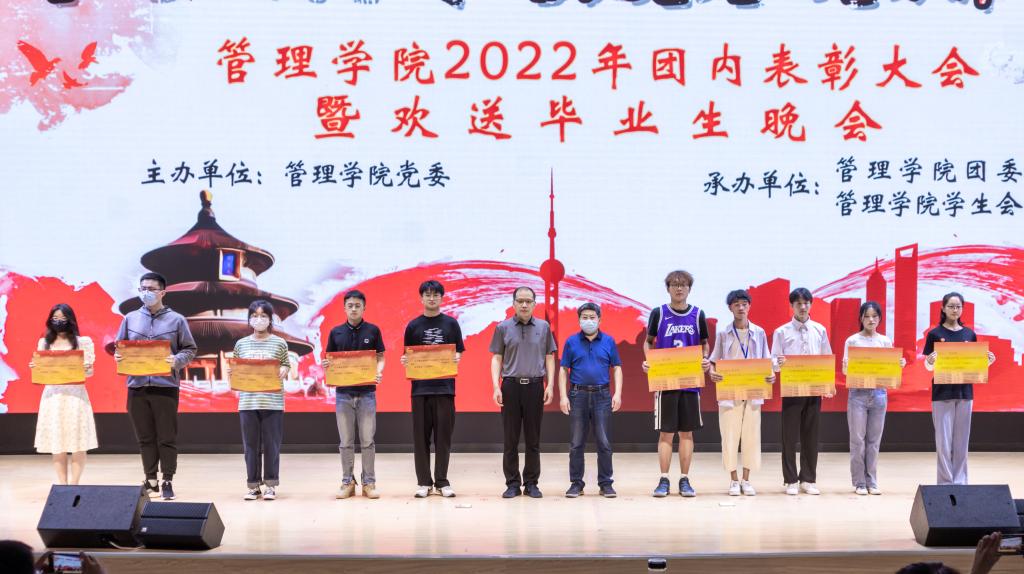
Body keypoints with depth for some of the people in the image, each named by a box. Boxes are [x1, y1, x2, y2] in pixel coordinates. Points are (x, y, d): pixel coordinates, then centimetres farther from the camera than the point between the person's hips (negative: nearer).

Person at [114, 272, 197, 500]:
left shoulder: (176, 320, 3)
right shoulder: (130, 319, 11)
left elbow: (190, 350, 4)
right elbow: (119, 347, 17)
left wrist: (176, 361, -14)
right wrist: (118, 356, -5)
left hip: (165, 385, -3)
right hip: (137, 386, 3)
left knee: (167, 437, -1)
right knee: (145, 437, 8)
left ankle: (167, 482, 6)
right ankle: (150, 480, 16)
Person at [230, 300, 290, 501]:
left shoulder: (279, 343, 4)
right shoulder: (241, 344, 10)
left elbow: (287, 366, 8)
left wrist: (284, 371, -14)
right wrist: (231, 372, -5)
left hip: (272, 401, -2)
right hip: (248, 401, 2)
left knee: (271, 445, 0)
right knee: (251, 445, 4)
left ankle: (271, 485, 8)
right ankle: (253, 485, 10)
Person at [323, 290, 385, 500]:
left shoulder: (372, 331, 3)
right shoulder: (336, 332, 6)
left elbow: (380, 358, 5)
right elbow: (329, 360, 10)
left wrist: (378, 372, -15)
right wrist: (326, 365, -12)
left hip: (367, 391, -1)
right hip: (343, 392, 1)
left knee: (367, 440, 1)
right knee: (346, 442, 5)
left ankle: (369, 482, 8)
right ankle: (347, 482, 12)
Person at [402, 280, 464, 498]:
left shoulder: (451, 324, 6)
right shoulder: (413, 326, 7)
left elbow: (458, 353, 7)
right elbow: (407, 356, 9)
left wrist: (456, 359, -14)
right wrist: (405, 361, -13)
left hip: (445, 386, 0)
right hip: (420, 387, 0)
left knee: (443, 435, 1)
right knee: (421, 436, 2)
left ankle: (442, 482, 8)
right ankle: (424, 482, 8)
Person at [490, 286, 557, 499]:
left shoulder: (543, 327, 6)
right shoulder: (503, 328, 4)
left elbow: (549, 358, 8)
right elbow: (497, 359, 4)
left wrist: (550, 385, -2)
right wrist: (496, 387, -7)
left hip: (535, 386, 1)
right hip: (511, 386, -1)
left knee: (533, 439, 4)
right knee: (511, 439, 2)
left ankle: (531, 483, 12)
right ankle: (512, 483, 9)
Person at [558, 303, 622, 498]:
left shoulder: (608, 341, 6)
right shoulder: (571, 342, 5)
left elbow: (617, 368, 8)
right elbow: (563, 370, 6)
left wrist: (618, 393, -3)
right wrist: (563, 396, -2)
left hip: (602, 396, 0)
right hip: (578, 395, 0)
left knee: (604, 442, -1)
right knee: (576, 443, 4)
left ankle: (606, 483, 6)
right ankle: (576, 482, 11)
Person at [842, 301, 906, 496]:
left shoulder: (885, 341, 8)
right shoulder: (852, 341, 1)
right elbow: (845, 370, 0)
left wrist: (900, 364, -11)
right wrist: (846, 366, -22)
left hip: (879, 393, 2)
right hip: (858, 393, -2)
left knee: (874, 441, 5)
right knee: (858, 440, -2)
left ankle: (872, 482, 11)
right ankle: (859, 482, 4)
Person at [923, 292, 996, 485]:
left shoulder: (969, 334, 9)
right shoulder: (935, 334, -1)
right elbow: (928, 366, -1)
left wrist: (987, 361, -8)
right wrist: (931, 360, -23)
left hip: (964, 391, 3)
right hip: (942, 392, -3)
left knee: (961, 440, 6)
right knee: (943, 441, -4)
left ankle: (960, 482, 12)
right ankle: (945, 482, 1)